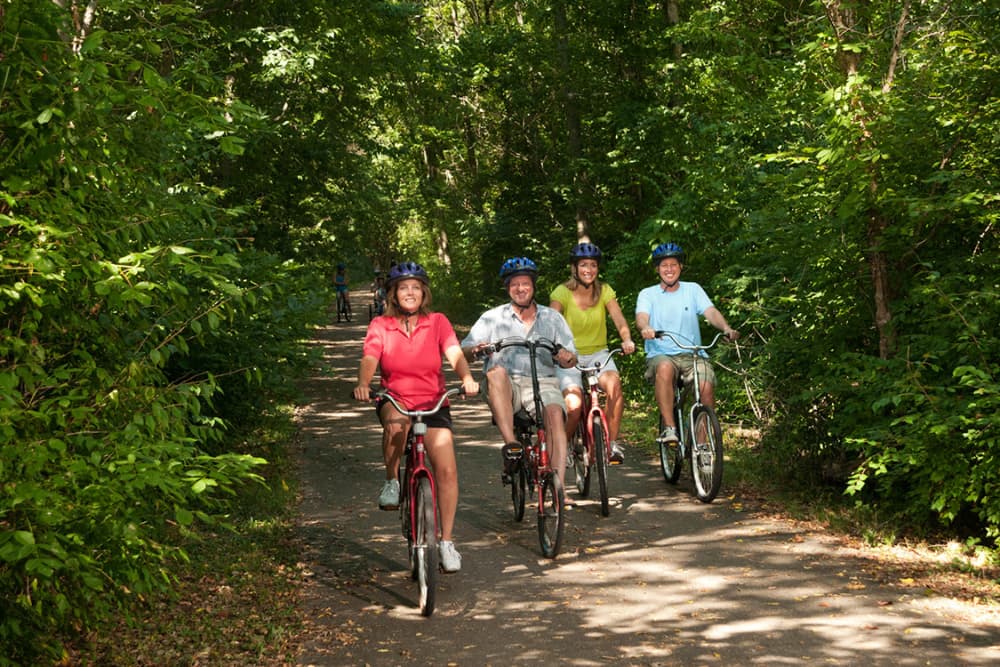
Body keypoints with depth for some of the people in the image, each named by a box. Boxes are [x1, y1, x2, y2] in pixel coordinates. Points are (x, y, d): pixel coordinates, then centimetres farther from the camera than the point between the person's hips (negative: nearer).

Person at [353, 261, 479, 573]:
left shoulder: (437, 322, 1)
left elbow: (455, 353, -14)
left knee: (447, 469, -14)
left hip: (433, 404, 1)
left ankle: (446, 541, -2)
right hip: (394, 400, -1)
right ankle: (392, 481, -11)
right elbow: (369, 359, -14)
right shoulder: (380, 326, 0)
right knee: (396, 423, -38)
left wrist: (467, 378, -35)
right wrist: (363, 384, -36)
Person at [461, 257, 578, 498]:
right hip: (506, 388, -1)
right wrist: (476, 349, -22)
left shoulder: (552, 318, 15)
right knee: (496, 371, -35)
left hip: (543, 384, 1)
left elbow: (571, 358, 9)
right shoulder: (492, 318, 12)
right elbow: (464, 351, 3)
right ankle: (511, 447, -39)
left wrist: (567, 358, -16)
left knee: (555, 414, -31)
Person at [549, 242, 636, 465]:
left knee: (614, 382, -31)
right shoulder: (562, 292, -7)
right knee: (573, 405, -24)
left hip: (598, 354, 2)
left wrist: (627, 339, -32)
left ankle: (612, 441, -17)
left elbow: (619, 319, -12)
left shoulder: (604, 291, 1)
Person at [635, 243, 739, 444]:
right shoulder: (648, 294, 9)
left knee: (707, 386, -27)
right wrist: (645, 328, -35)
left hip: (693, 354, 1)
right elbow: (641, 317, -10)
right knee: (665, 367, -37)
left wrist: (726, 328, -24)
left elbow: (711, 312, -2)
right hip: (660, 354, -1)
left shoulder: (693, 289, 13)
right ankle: (669, 428, -31)